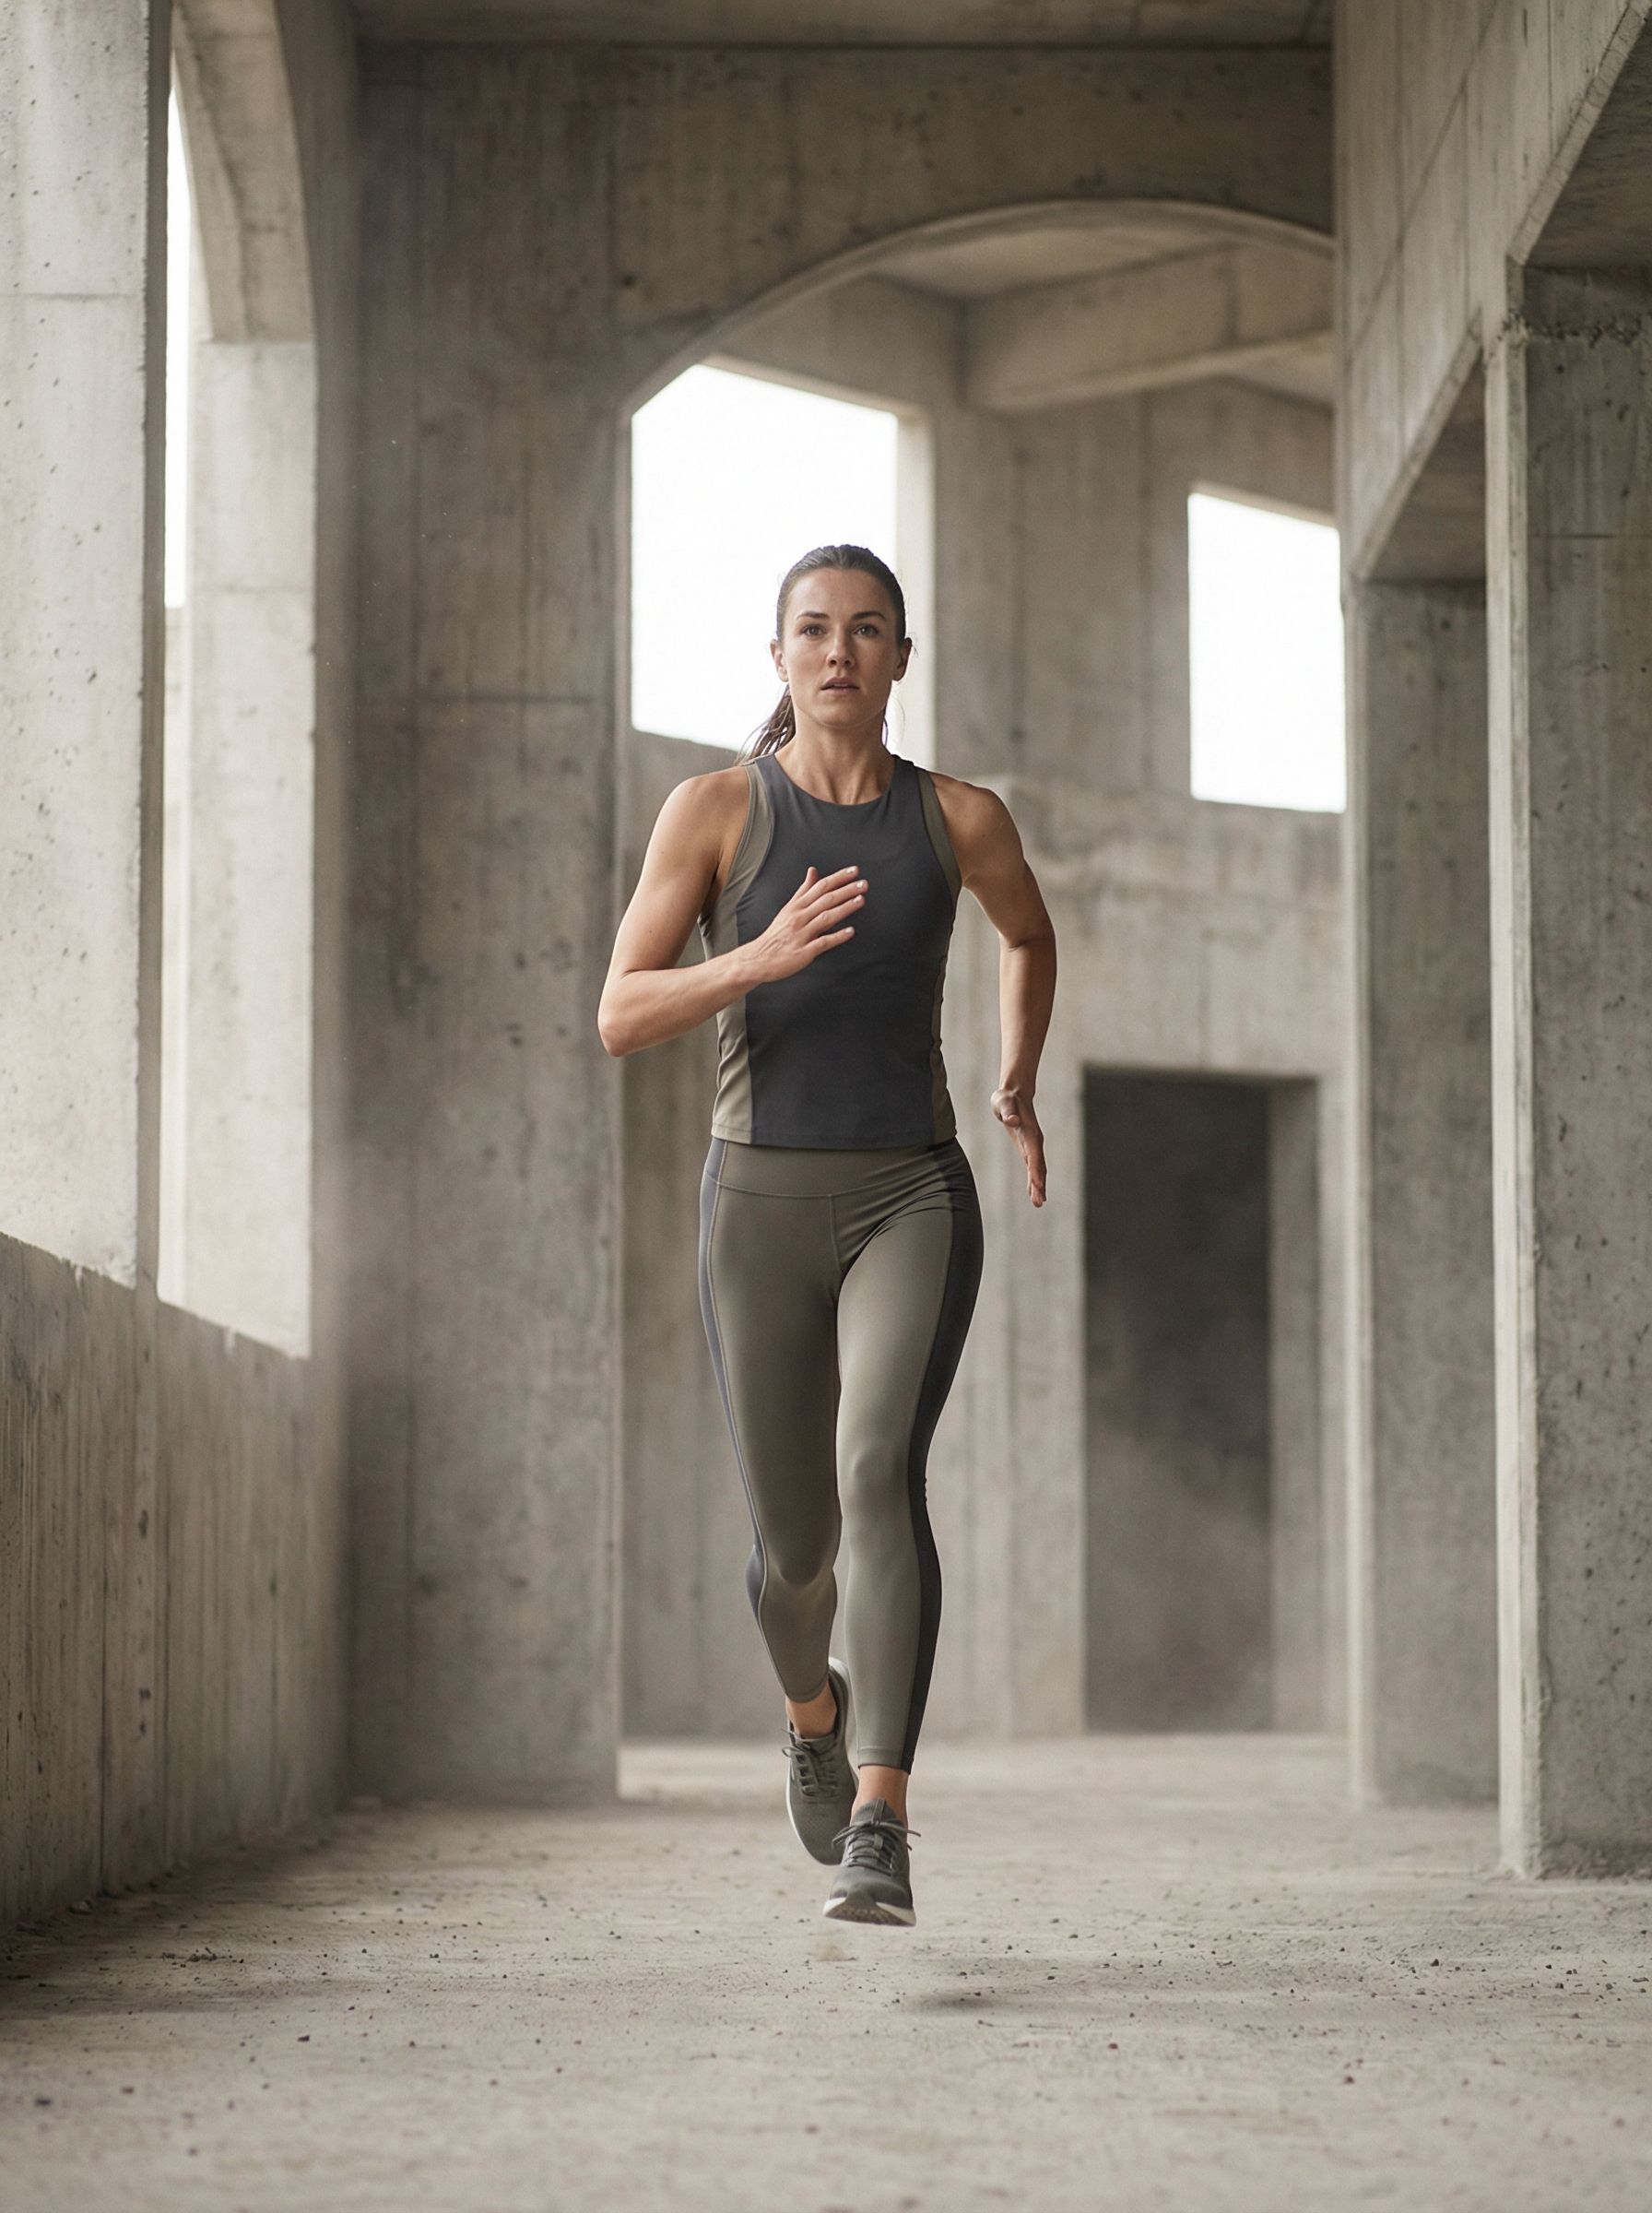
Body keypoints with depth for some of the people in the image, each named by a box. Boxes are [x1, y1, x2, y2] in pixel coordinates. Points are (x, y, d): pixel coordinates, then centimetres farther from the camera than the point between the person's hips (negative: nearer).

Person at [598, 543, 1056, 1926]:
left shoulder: (961, 817, 5)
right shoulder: (714, 808, 0)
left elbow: (1030, 934, 28)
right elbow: (621, 1020, -6)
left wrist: (1020, 1086, 18)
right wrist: (761, 958, -22)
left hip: (913, 1202, -1)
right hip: (762, 1203, 1)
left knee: (880, 1474, -26)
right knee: (793, 1543, 10)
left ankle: (880, 1835, -31)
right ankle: (817, 1705, 47)